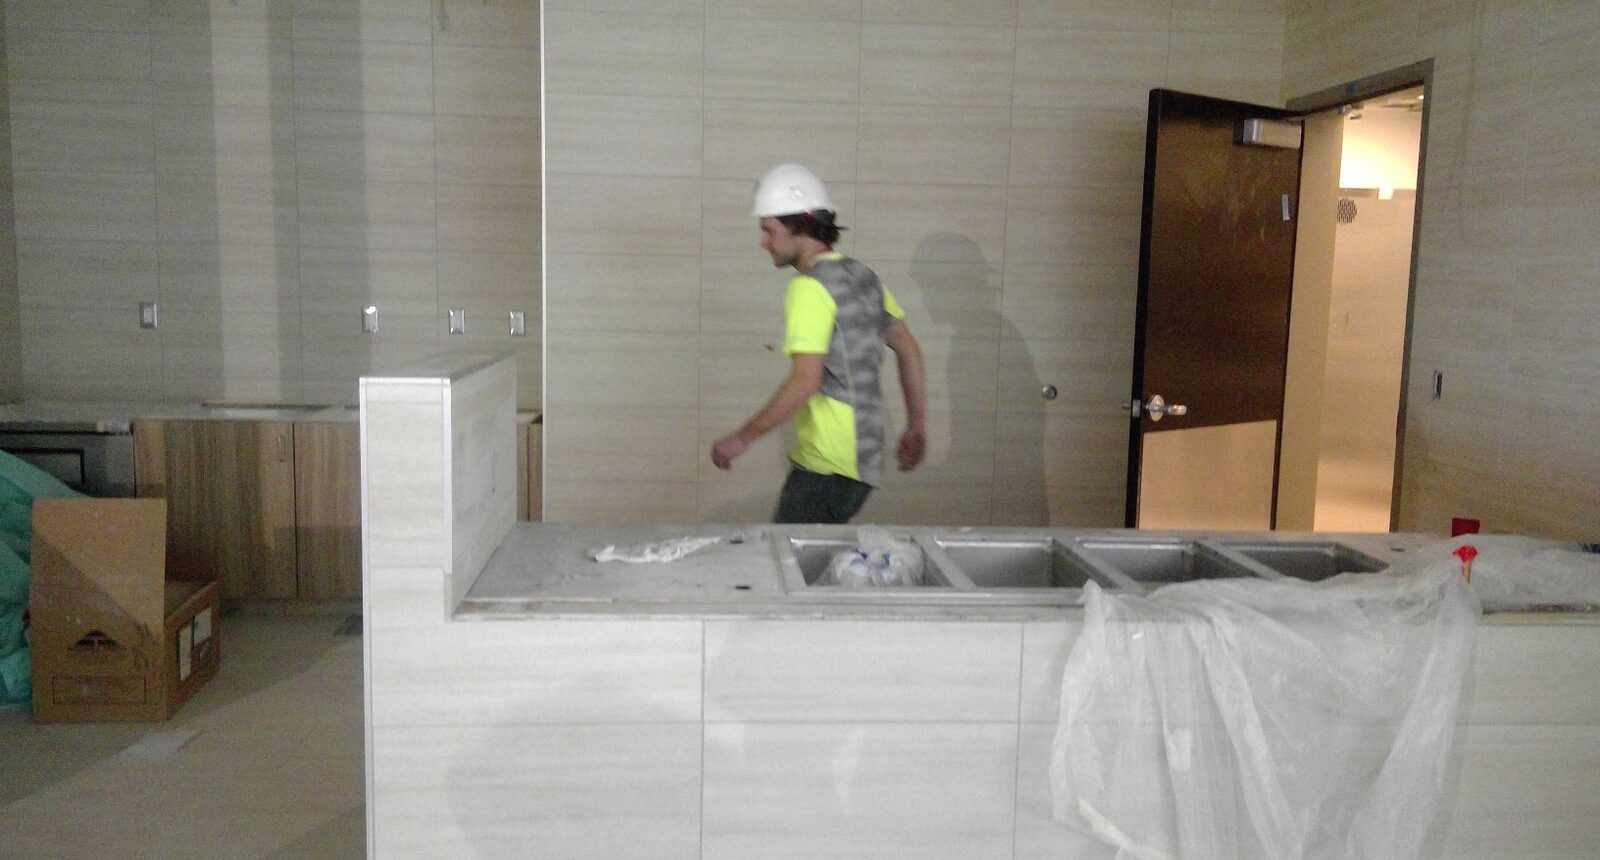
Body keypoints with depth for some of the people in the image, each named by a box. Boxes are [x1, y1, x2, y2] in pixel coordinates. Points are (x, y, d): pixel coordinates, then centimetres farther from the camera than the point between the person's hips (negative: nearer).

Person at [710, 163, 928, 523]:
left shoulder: (810, 287, -14)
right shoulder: (861, 275, 13)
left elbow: (805, 381, -22)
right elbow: (908, 349, 18)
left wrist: (743, 437, -14)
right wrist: (916, 426, 24)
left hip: (828, 466, -9)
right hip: (863, 456, 9)